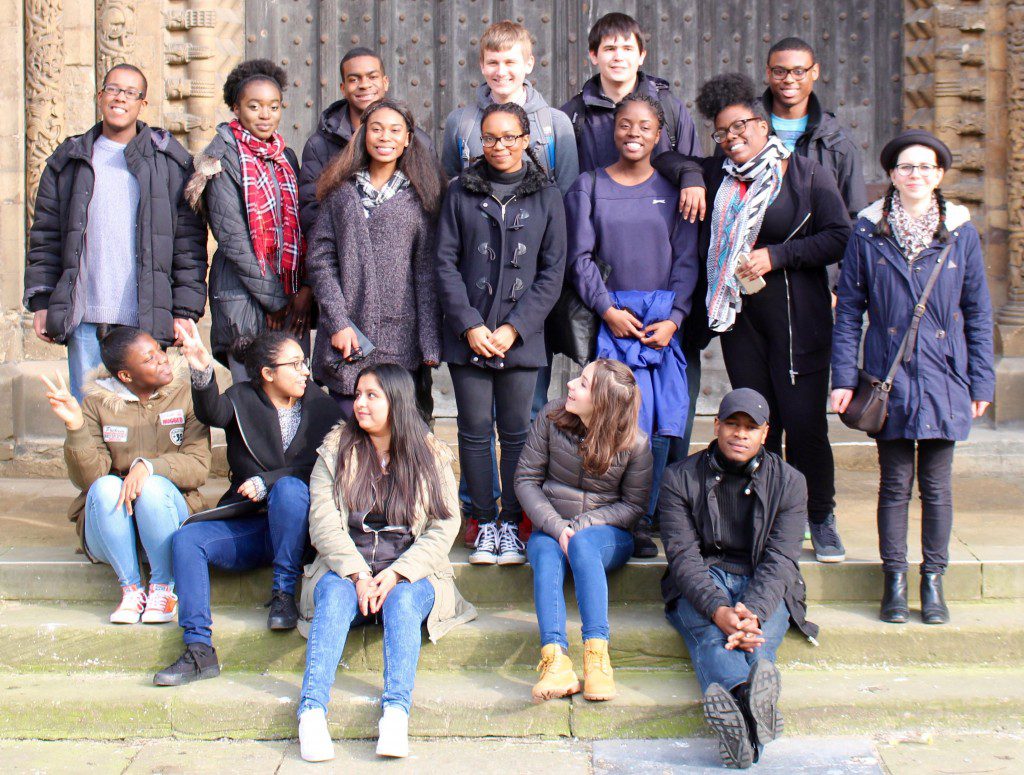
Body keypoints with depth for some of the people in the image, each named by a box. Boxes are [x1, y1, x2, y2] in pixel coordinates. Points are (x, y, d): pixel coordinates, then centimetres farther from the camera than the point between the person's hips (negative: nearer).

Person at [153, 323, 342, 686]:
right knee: (187, 539, -21)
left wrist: (266, 483, -18)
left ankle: (284, 594, -22)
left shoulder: (321, 407, 4)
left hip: (300, 525, -2)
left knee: (289, 488, -33)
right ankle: (199, 649, -24)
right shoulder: (242, 400, 4)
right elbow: (212, 412, -20)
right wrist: (202, 372, -41)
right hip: (248, 526, 2)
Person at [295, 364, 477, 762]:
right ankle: (312, 710, -46)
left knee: (403, 600, -33)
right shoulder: (336, 450, 11)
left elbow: (444, 529, -1)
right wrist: (358, 574, -16)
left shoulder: (431, 456, 8)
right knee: (335, 596, -32)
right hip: (345, 568, 1)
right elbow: (324, 522, 0)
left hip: (410, 575, 0)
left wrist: (396, 574, -15)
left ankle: (396, 711, -47)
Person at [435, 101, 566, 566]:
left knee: (516, 431, 3)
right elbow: (445, 263, 2)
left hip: (520, 337, 0)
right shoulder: (461, 193, 6)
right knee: (475, 430, 3)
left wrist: (514, 327, -8)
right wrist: (469, 325, -8)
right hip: (467, 334, 0)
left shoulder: (546, 197, 5)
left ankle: (511, 523, 13)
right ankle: (484, 522, 12)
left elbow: (552, 272, 2)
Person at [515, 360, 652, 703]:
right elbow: (526, 478, -1)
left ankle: (597, 657, -47)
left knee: (582, 543, -38)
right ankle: (556, 661, -53)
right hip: (551, 527, 2)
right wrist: (555, 526, -17)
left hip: (608, 533, -2)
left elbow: (633, 505, -3)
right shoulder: (551, 417, -6)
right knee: (546, 555, -34)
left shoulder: (634, 443, -11)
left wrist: (578, 526, -17)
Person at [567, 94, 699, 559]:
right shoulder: (589, 187, 7)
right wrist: (607, 309, -8)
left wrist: (673, 318, -6)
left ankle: (643, 521, 5)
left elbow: (686, 260, 6)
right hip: (610, 317, -1)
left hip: (663, 319, 1)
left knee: (660, 425, -4)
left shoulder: (672, 189, 9)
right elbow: (580, 257, 3)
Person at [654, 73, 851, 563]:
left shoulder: (806, 174, -1)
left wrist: (774, 256, -12)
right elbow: (661, 159, 17)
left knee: (804, 422, -5)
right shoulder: (714, 176, 9)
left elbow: (839, 239, -5)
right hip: (740, 319, 4)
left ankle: (821, 521, 10)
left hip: (797, 319, -3)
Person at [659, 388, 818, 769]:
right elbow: (683, 555, -8)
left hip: (765, 588, 1)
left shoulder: (788, 482, 5)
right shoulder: (680, 478, 3)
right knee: (711, 633, -36)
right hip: (700, 586, -1)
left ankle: (732, 710, -67)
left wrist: (753, 612, -27)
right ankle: (755, 703, -69)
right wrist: (718, 609, -28)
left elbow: (780, 560, -5)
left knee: (759, 639, -34)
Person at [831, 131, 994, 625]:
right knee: (895, 483, 4)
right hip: (889, 377, -1)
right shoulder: (869, 232, 1)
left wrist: (981, 381, 4)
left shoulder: (960, 233, 4)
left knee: (936, 485, 6)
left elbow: (977, 312, 7)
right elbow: (849, 308, 3)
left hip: (943, 378, 1)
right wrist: (843, 376, -3)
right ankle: (895, 581, 13)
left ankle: (933, 583, 16)